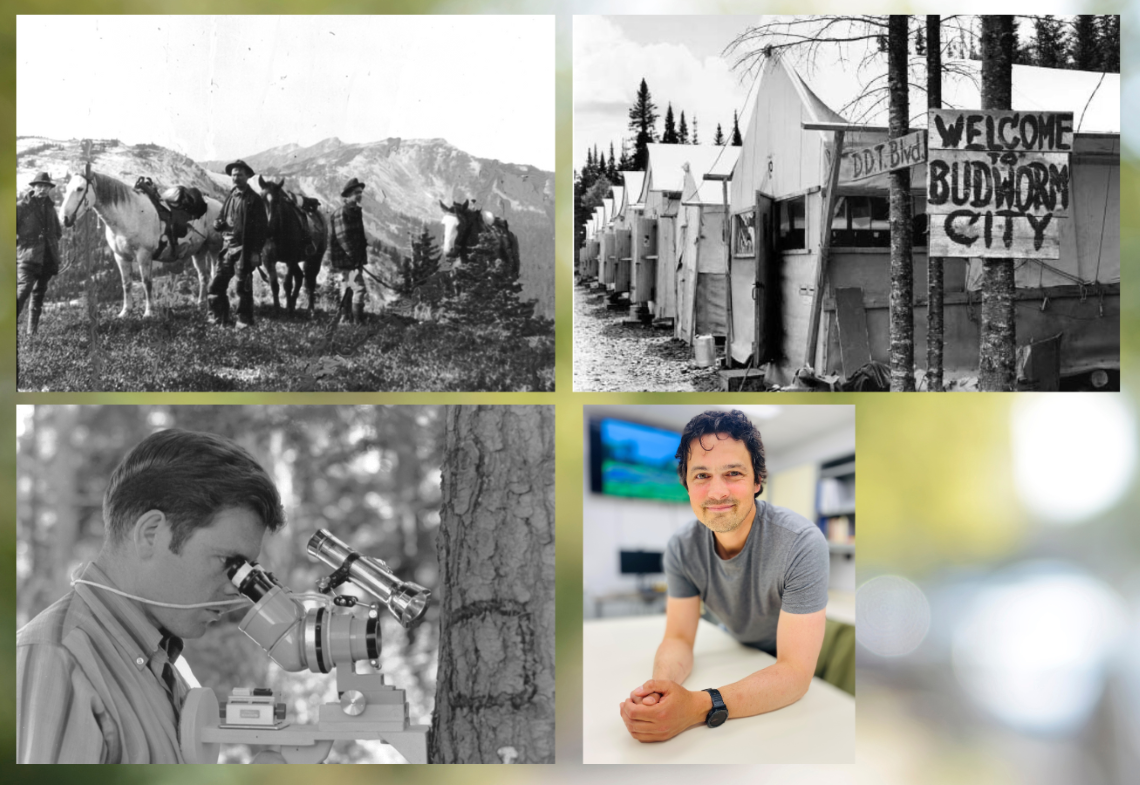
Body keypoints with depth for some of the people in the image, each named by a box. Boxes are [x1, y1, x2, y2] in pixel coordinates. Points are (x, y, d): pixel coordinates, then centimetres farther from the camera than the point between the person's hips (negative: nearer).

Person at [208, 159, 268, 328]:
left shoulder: (254, 200, -5)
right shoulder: (230, 197, 15)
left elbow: (262, 227, -8)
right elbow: (220, 220, 21)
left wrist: (256, 252, -15)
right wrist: (219, 224, -6)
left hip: (244, 249, -6)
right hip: (227, 247, 6)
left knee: (243, 287, -2)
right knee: (217, 284, 4)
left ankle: (244, 320, 7)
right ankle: (217, 318, 14)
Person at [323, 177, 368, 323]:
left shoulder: (355, 211, 14)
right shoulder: (342, 212, -16)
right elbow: (342, 237, -21)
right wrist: (352, 255, -22)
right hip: (347, 260, -10)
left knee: (346, 289, 17)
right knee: (360, 289, -13)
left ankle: (346, 318, 25)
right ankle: (357, 319, -11)